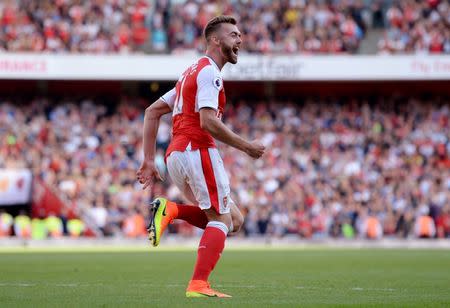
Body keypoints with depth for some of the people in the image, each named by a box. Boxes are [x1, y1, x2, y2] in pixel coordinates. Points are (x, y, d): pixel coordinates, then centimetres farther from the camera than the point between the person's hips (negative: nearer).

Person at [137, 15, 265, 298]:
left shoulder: (193, 72, 25)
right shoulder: (210, 72, -6)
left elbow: (152, 112, 23)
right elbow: (208, 122, -19)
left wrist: (149, 161, 18)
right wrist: (247, 147, -12)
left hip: (175, 154, 9)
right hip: (197, 150, -9)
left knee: (234, 219, 10)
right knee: (222, 219, -5)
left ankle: (170, 210, -4)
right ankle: (199, 285, -15)